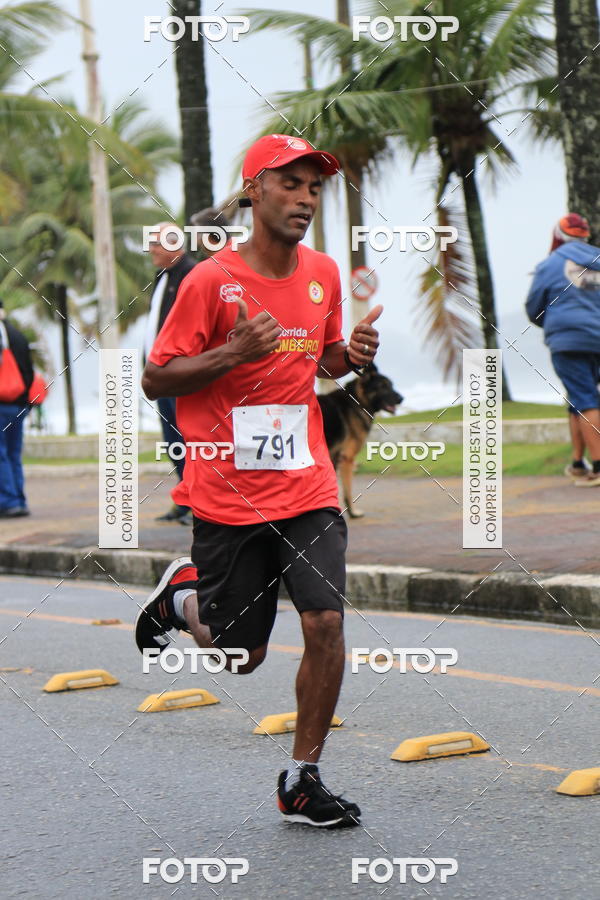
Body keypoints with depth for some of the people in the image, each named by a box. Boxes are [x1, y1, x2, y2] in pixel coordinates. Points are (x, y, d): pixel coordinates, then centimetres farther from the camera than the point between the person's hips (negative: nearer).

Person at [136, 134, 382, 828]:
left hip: (307, 486, 4)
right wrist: (234, 352, -22)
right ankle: (184, 595, 38)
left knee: (325, 622, -11)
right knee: (239, 658, 4)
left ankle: (303, 780, 5)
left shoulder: (323, 274, 6)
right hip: (228, 495, -4)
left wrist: (351, 357, -1)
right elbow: (155, 380, -7)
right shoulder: (211, 280, -10)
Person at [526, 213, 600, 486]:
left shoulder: (550, 265, -2)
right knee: (578, 402, 15)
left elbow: (533, 310, 6)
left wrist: (552, 325, 24)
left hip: (567, 341, -5)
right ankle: (578, 462, 16)